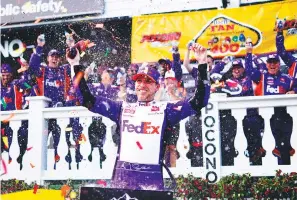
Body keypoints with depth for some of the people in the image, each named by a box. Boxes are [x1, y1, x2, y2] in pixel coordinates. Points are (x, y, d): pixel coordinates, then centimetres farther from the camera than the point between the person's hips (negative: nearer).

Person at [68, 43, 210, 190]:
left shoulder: (165, 109, 11)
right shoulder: (122, 108, 17)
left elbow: (198, 102, 4)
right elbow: (87, 100, 16)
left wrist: (202, 65, -3)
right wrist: (77, 67, 11)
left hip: (153, 177, -2)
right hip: (122, 174, 2)